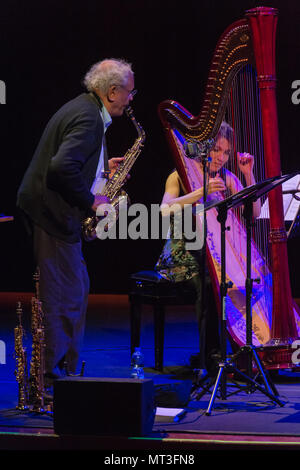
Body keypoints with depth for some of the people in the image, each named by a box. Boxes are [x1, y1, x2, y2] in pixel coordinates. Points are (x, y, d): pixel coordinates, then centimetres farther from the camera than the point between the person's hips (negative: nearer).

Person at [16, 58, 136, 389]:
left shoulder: (85, 109, 14)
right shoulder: (88, 118, -19)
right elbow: (62, 167, -31)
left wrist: (103, 169, 12)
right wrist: (90, 201, -20)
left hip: (50, 209, 11)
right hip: (53, 213, -11)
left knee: (77, 290, 16)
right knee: (64, 296, -5)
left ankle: (67, 366, 23)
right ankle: (54, 373, 2)